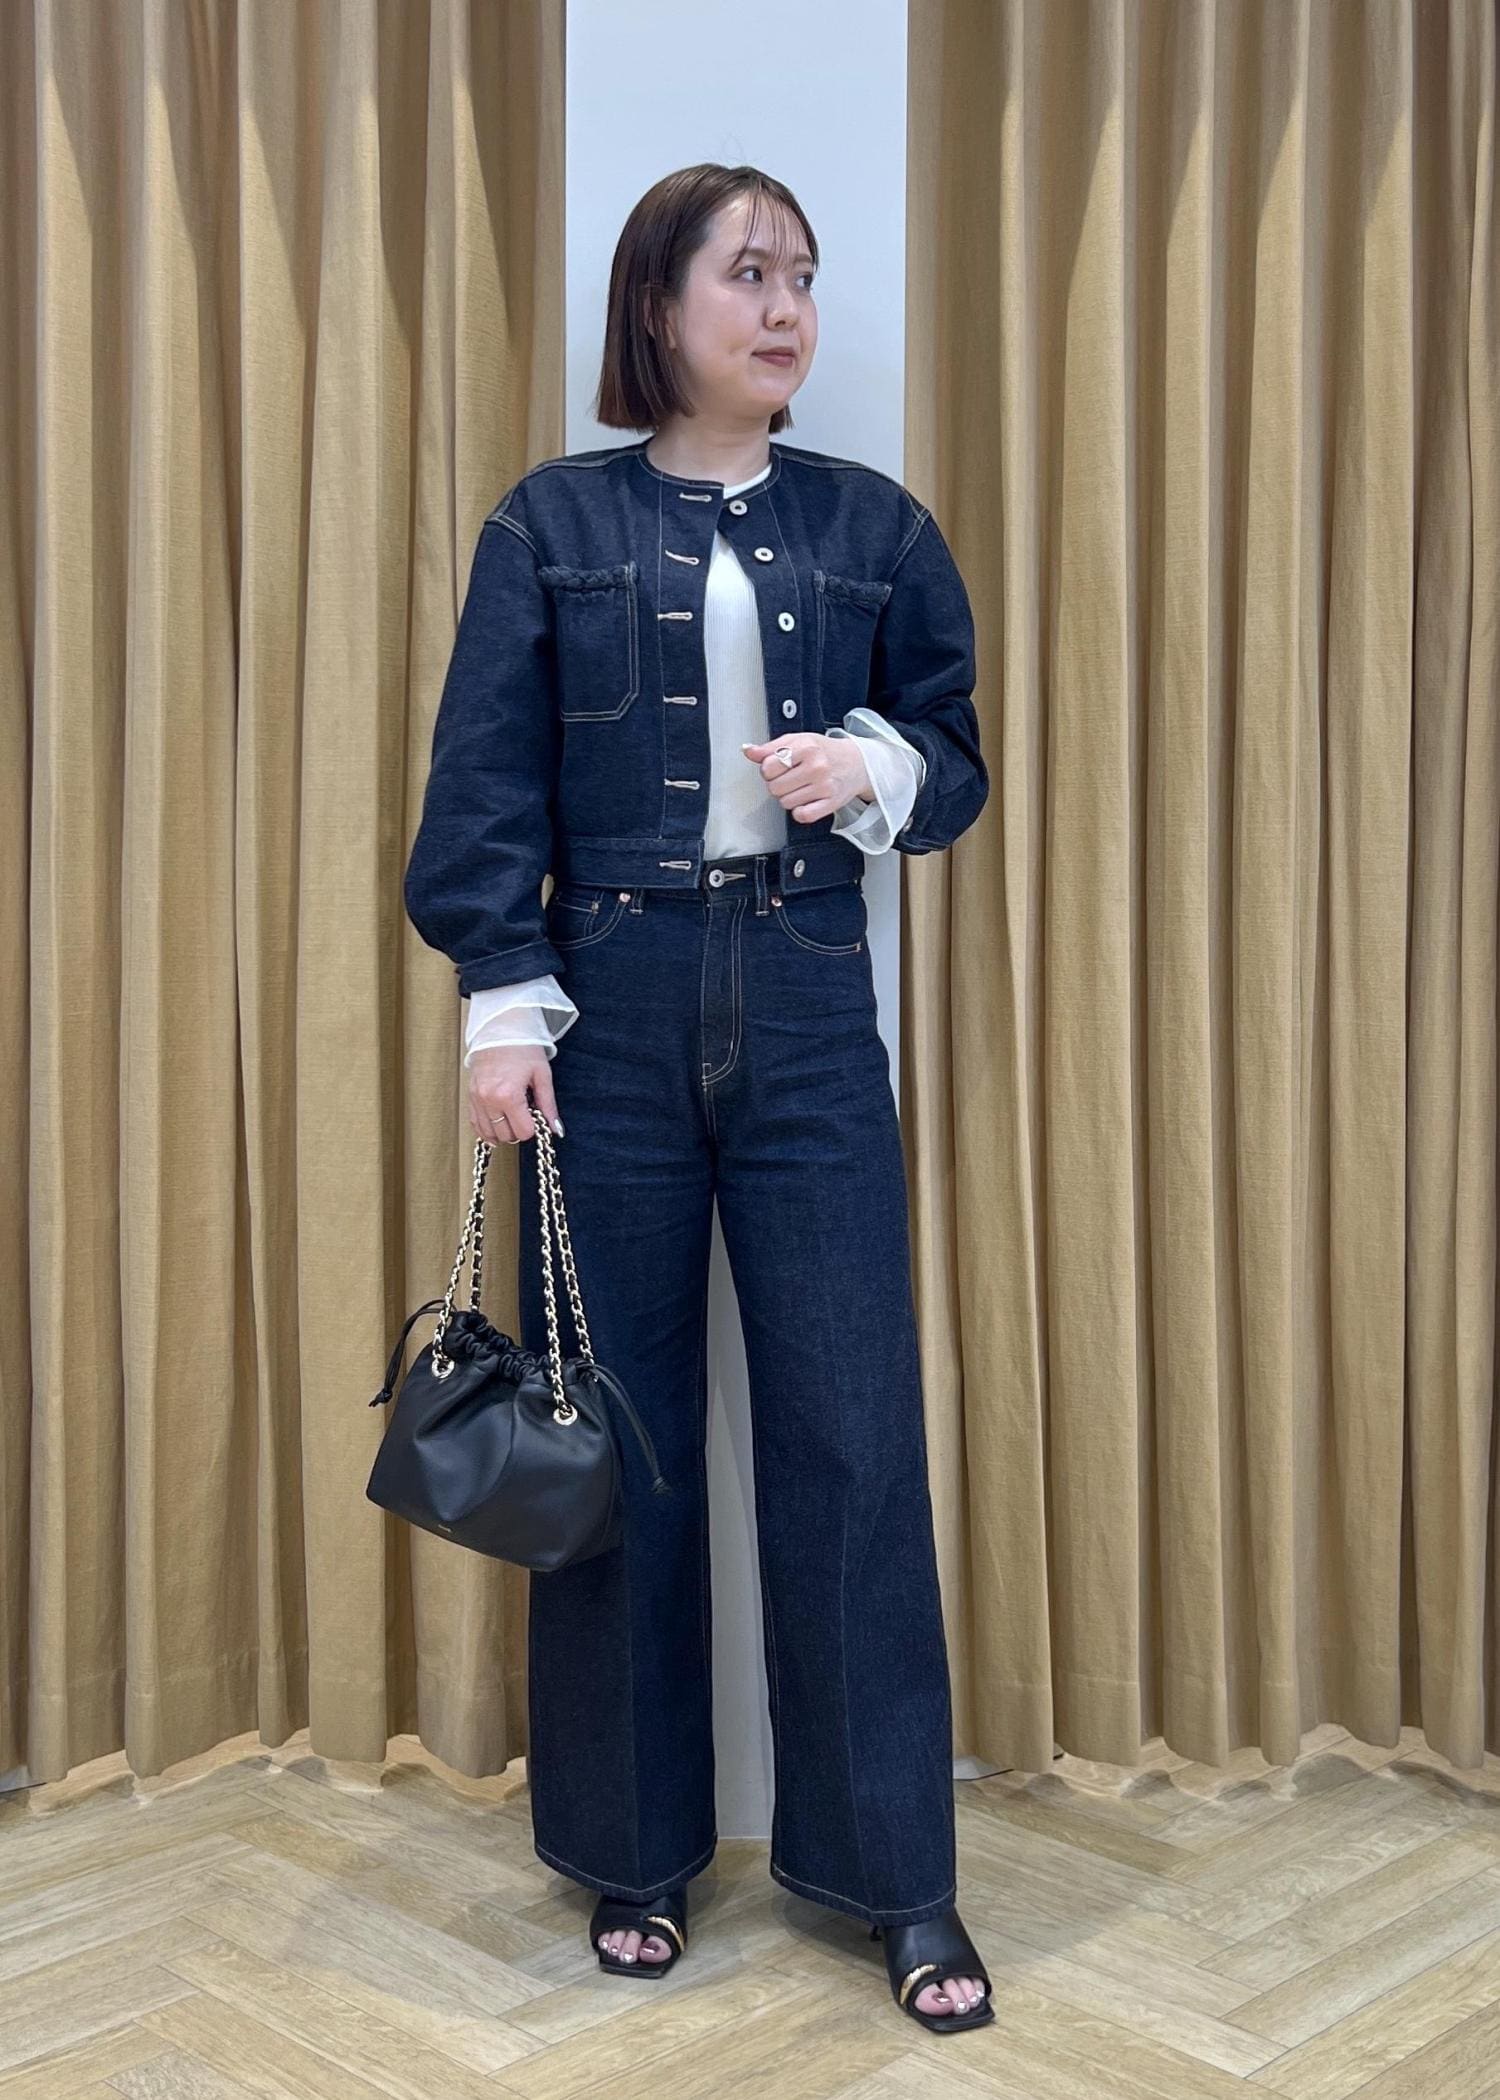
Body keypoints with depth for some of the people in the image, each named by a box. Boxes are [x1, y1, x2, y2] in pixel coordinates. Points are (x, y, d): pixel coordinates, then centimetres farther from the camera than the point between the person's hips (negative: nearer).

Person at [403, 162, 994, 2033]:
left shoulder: (874, 527, 11)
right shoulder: (551, 525, 5)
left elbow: (958, 759, 13)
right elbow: (485, 784, 0)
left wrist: (873, 770, -9)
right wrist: (502, 1002, -9)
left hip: (808, 1006, 1)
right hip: (612, 1002, -1)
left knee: (852, 1432, -1)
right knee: (615, 1435, 5)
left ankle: (897, 1877, 12)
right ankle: (633, 1853, 22)